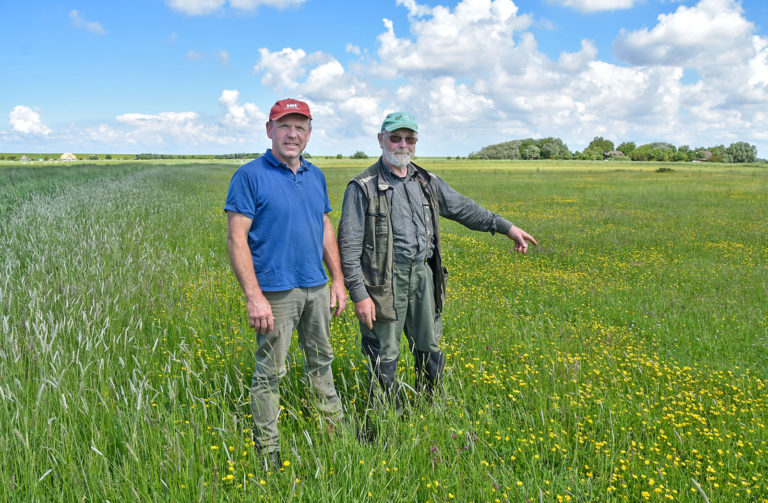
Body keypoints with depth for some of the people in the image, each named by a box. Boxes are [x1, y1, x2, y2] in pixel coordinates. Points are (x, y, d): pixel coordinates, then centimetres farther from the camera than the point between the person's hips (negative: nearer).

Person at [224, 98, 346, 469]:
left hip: (317, 289, 7)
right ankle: (268, 454, 19)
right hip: (276, 291, -6)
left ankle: (335, 429, 36)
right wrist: (253, 296, -20)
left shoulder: (315, 176, 11)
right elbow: (236, 238, -14)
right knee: (270, 373, 4)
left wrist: (338, 280, 12)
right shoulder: (250, 176, -9)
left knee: (321, 361, 19)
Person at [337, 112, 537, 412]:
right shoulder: (363, 187, -8)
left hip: (422, 274, 6)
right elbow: (349, 245, -10)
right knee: (385, 355, 2)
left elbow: (463, 208, 19)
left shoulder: (426, 182, 10)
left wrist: (507, 227, 16)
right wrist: (359, 295, -14)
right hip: (386, 280, -5)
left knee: (428, 347, 17)